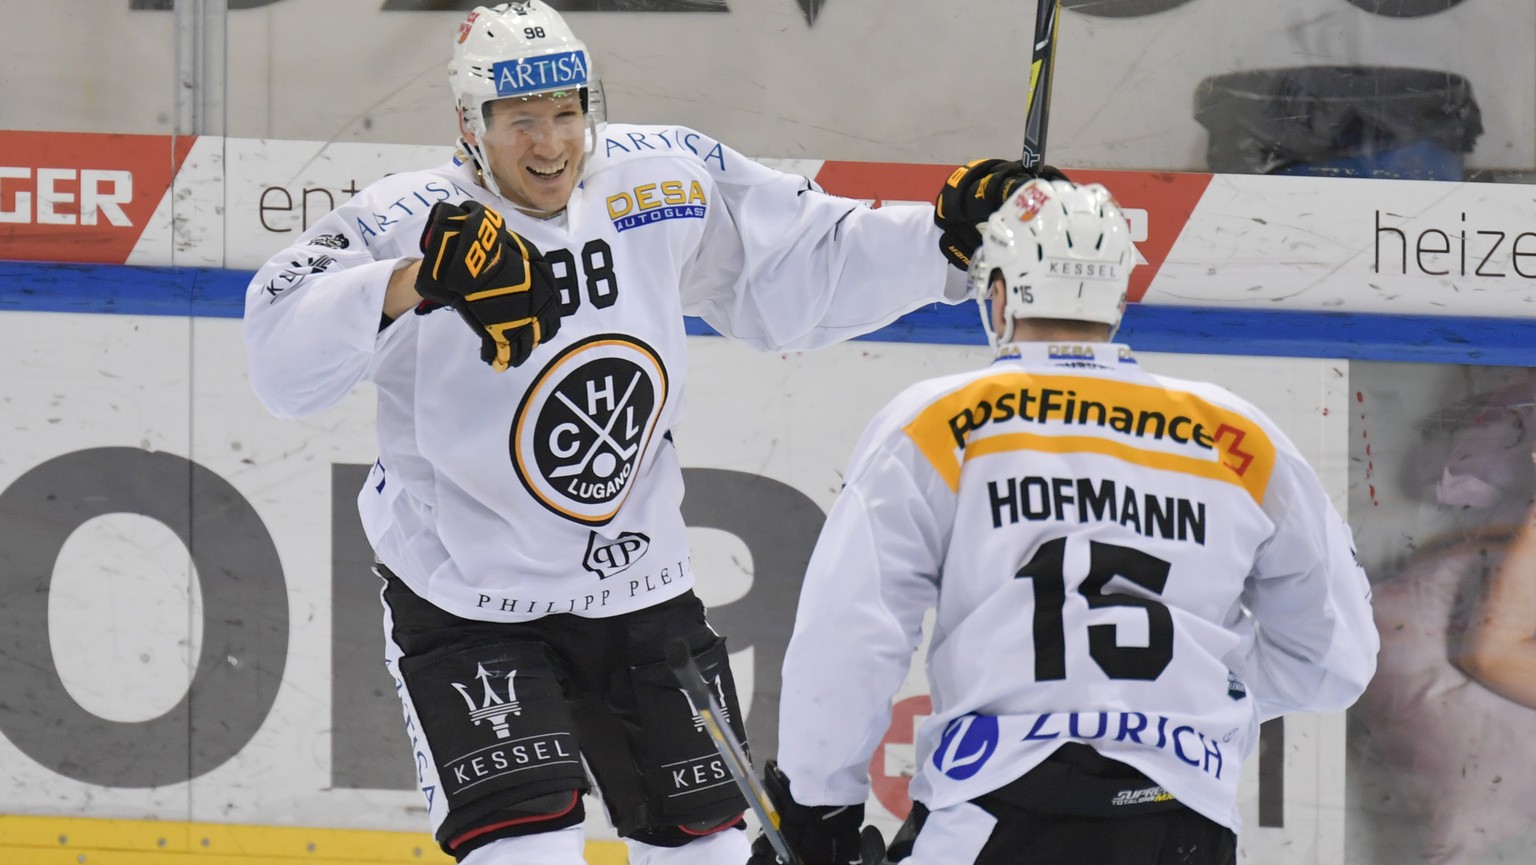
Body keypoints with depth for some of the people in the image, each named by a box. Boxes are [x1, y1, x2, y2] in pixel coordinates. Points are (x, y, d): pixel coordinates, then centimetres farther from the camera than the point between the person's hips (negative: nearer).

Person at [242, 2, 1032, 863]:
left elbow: (803, 272, 7)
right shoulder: (411, 224, -22)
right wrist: (412, 284, -51)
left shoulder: (669, 181, -7)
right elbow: (286, 354, -36)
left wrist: (950, 240, -4)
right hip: (469, 603, -5)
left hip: (640, 588, 5)